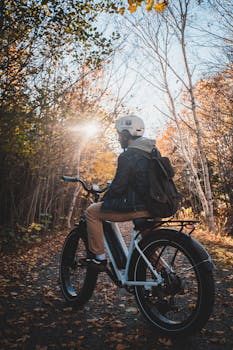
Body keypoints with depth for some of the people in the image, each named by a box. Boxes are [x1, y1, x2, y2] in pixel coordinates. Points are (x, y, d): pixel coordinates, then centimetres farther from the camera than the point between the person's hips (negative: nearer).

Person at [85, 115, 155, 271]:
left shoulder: (127, 156, -14)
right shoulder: (152, 152, 14)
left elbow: (118, 186, -16)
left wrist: (103, 199, 3)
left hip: (135, 207, -9)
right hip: (154, 206, 9)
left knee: (92, 212, 3)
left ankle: (99, 257, 6)